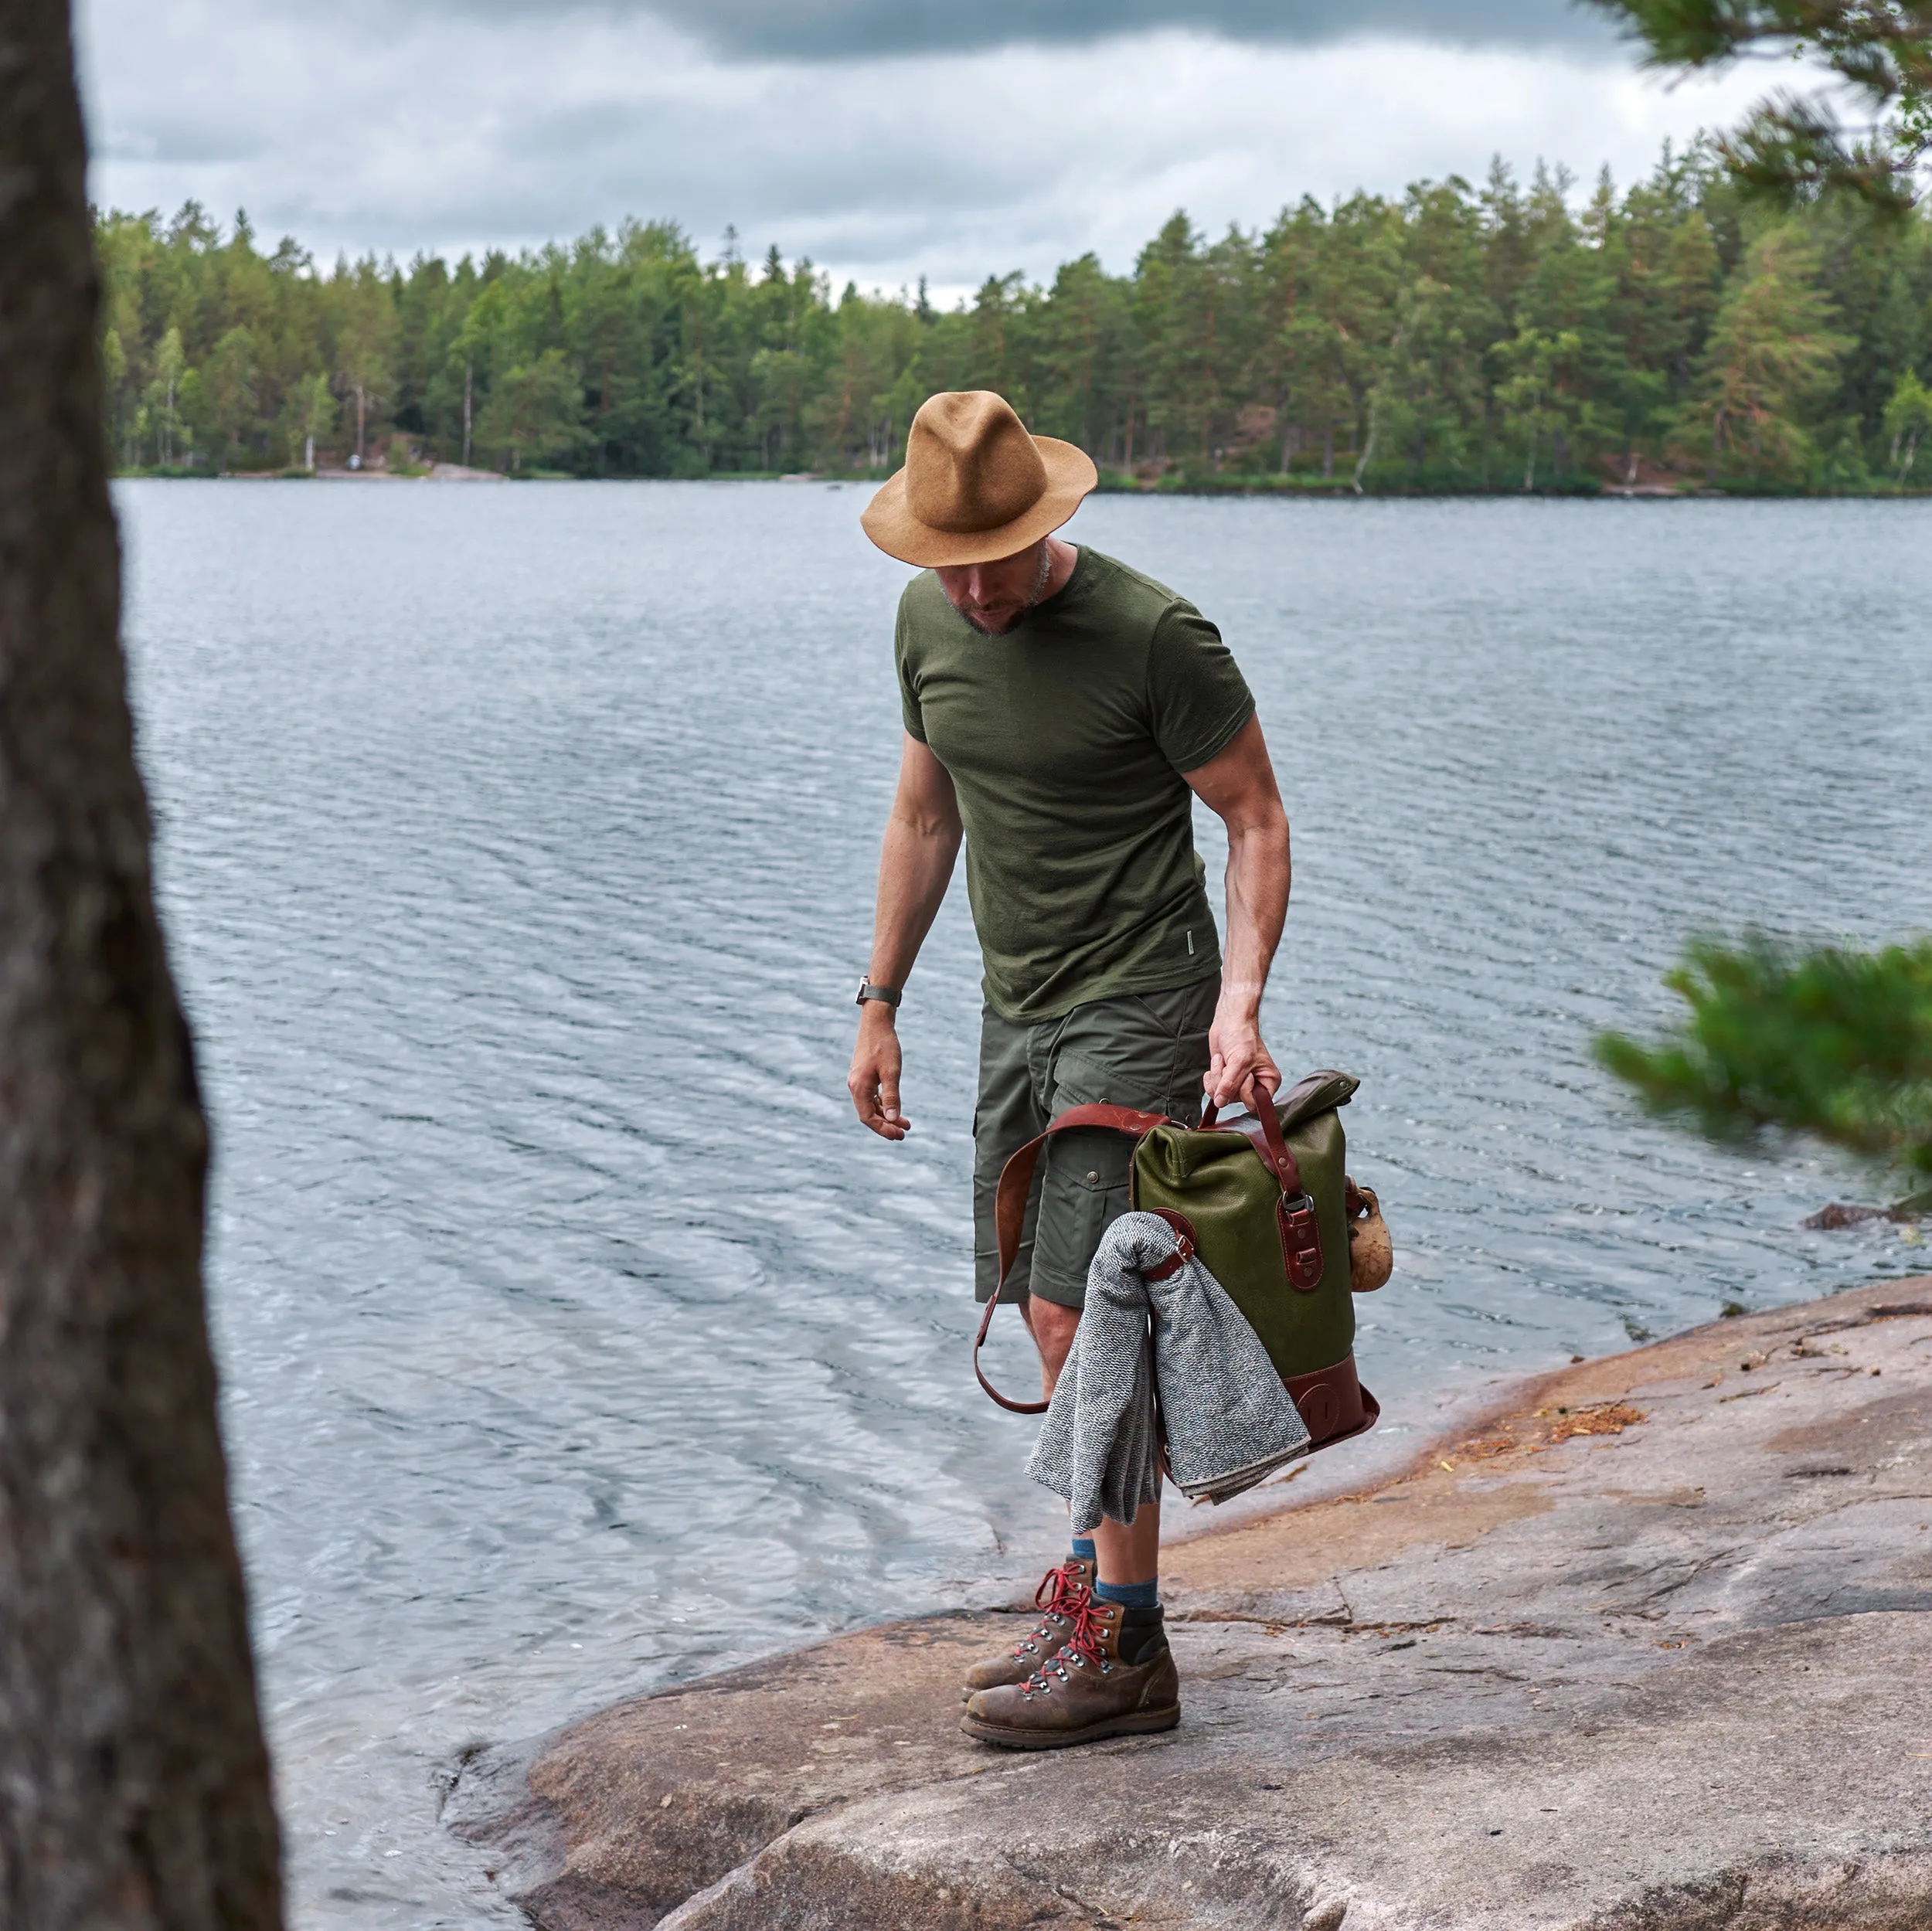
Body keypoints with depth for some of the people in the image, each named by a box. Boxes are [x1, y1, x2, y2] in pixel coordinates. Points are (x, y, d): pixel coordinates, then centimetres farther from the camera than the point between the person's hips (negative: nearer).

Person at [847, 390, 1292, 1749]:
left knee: (1081, 1314, -13)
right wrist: (881, 1003, 16)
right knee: (1053, 1320, 11)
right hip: (1017, 1012, 7)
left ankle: (1125, 1650, -6)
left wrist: (1240, 1002, -23)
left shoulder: (1153, 636, -17)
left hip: (1139, 1010, -7)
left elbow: (1256, 818, -11)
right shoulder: (928, 621, 4)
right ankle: (1097, 1584, 24)